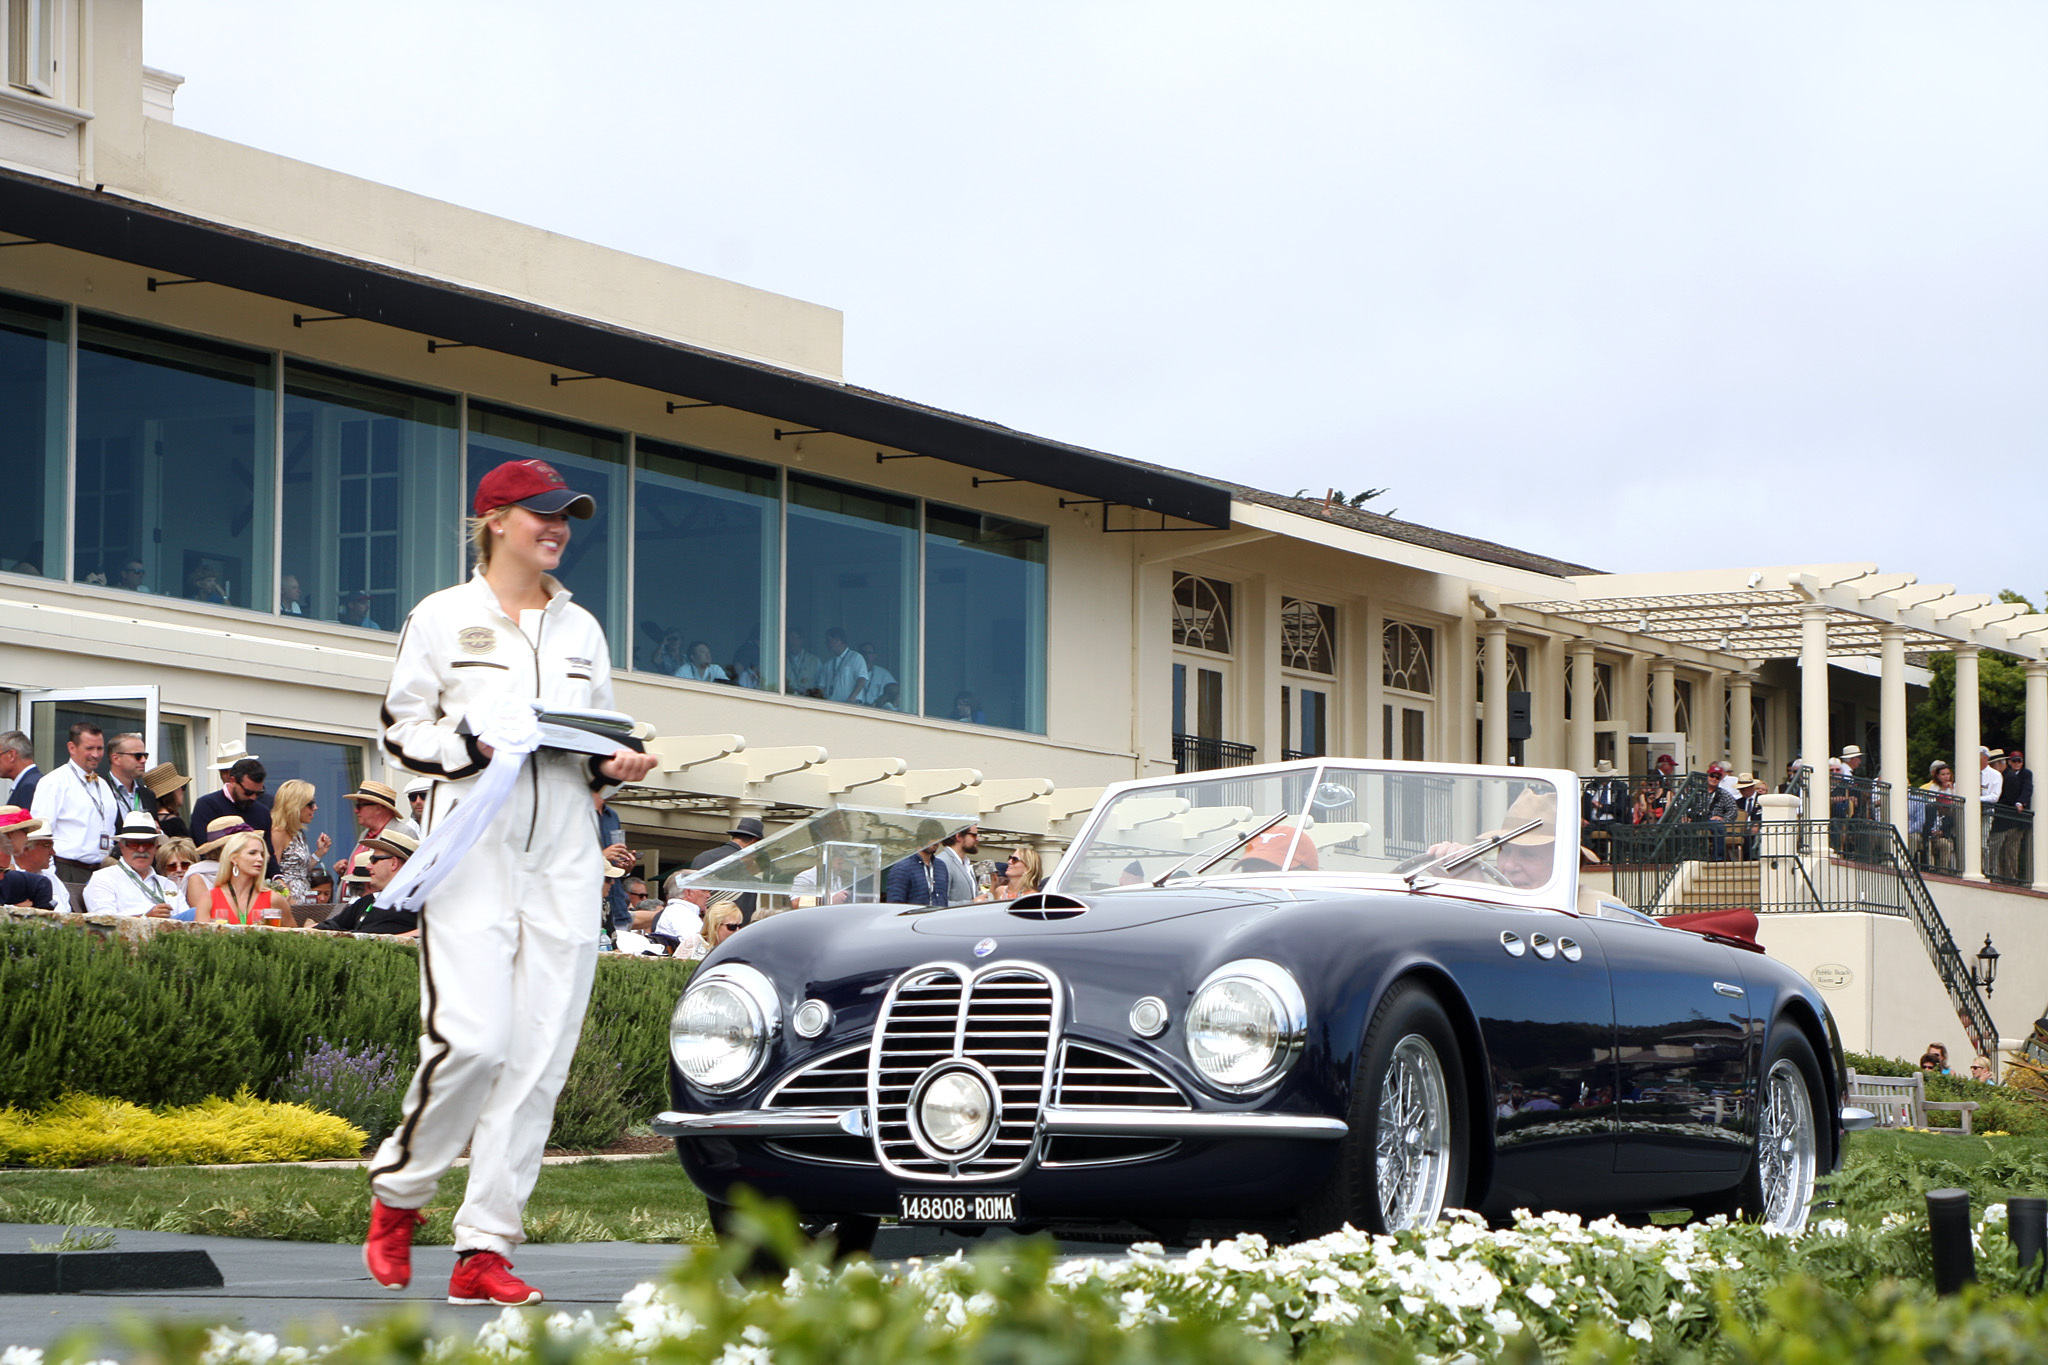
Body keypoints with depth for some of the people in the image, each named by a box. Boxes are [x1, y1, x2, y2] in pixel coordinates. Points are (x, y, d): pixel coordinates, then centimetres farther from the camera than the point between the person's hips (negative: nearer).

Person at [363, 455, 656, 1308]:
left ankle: (484, 1248, 1)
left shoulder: (582, 628, 18)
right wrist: (475, 746, -15)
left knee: (540, 1056, -3)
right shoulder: (442, 617, 5)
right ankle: (397, 1191, 11)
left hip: (564, 860, 5)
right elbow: (400, 731, 3)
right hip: (473, 848, -4)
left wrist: (614, 767, 1)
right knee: (472, 1041, -16)